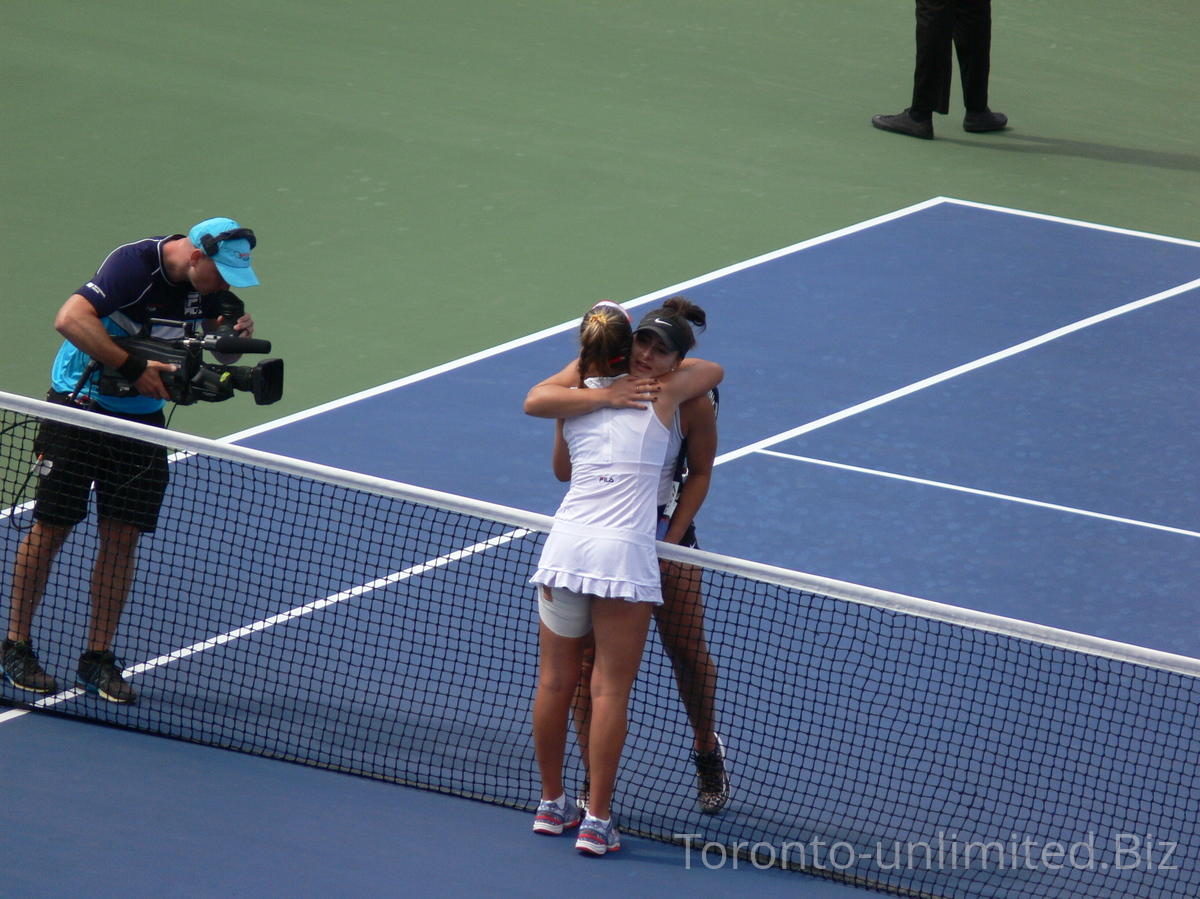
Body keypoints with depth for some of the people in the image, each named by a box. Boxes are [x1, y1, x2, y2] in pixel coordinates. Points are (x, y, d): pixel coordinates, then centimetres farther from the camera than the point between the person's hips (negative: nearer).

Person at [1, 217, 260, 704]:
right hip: (79, 405, -6)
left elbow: (221, 348, 12)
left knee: (122, 535, 1)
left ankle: (97, 659, 9)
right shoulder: (135, 264, -24)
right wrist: (134, 368, -35)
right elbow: (69, 319, -35)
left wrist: (237, 332, -12)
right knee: (51, 527, -1)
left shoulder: (206, 282, -3)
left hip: (141, 416, 6)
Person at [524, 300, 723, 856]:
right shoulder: (661, 392, 5)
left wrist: (603, 393, -6)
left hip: (565, 544, 3)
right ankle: (597, 823, 1)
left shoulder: (574, 396, 9)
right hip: (625, 554, -2)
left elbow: (535, 400, -13)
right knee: (610, 690, 0)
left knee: (555, 681, 12)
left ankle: (551, 804, 23)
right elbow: (712, 370, 23)